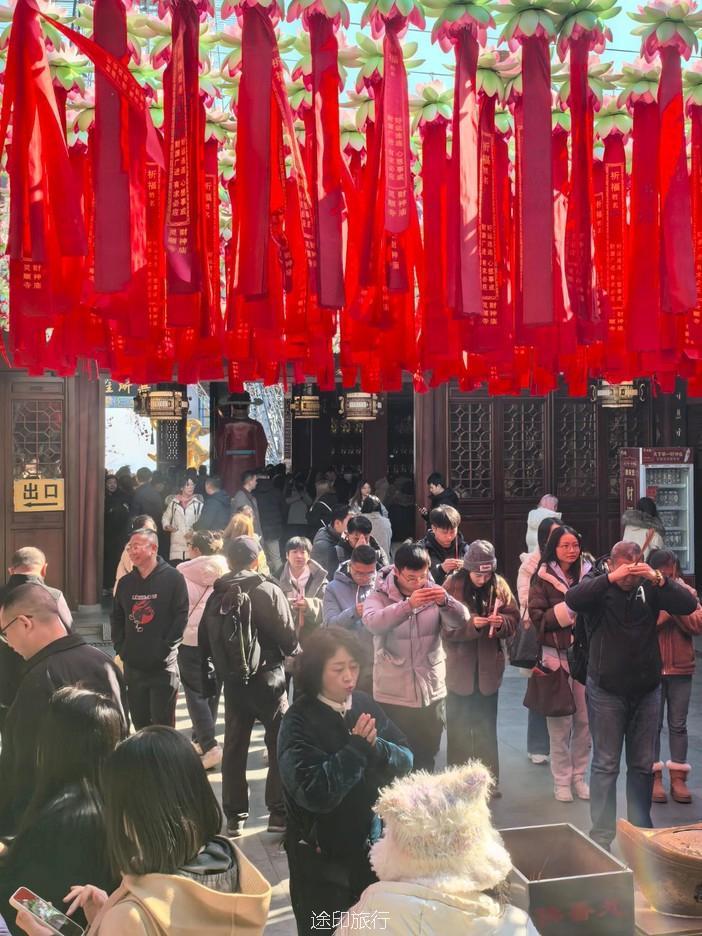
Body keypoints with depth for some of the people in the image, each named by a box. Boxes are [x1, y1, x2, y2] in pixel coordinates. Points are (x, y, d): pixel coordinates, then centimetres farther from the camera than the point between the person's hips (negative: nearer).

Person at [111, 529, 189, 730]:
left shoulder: (173, 578, -6)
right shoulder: (126, 582, 10)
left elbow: (181, 617, -9)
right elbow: (117, 618, 18)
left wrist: (166, 648, -13)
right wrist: (120, 647, 5)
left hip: (163, 666, -5)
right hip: (132, 665, 5)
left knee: (162, 724, -1)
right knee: (139, 722, 14)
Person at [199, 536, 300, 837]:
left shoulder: (216, 596, 3)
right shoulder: (267, 590, -11)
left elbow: (205, 642, 6)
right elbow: (287, 636, -11)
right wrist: (295, 654, 8)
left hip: (231, 681, 5)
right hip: (266, 677, -4)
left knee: (234, 747, 12)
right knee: (281, 744, 6)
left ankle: (235, 816, 17)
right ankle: (280, 812, 5)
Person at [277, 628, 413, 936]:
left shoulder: (365, 706, -3)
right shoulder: (299, 722, -18)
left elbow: (405, 760, -5)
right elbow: (314, 793, -27)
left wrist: (375, 747, -24)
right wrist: (356, 748, -30)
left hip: (371, 845, 5)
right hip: (322, 855, -4)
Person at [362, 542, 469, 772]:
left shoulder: (434, 592, 2)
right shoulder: (380, 596, -7)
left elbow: (462, 620, -11)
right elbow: (372, 622, -28)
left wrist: (445, 602, -32)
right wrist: (408, 605, -42)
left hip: (432, 692, 3)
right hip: (393, 695, -3)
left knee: (426, 759, 15)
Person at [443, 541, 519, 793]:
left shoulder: (499, 585, -3)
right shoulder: (452, 585, -11)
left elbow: (514, 619, 1)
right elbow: (446, 628, -14)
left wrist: (501, 621, -21)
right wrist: (472, 624, -29)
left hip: (489, 668, 3)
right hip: (459, 668, -2)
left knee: (487, 727, 14)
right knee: (458, 728, 9)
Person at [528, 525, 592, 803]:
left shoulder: (588, 574, 6)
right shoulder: (543, 578, -2)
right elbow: (537, 617, -8)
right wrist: (567, 610, -17)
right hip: (556, 654, -3)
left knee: (585, 719, 7)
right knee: (560, 721, 1)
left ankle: (579, 775, 22)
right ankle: (561, 780, 14)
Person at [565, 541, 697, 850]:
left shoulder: (650, 586, 0)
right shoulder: (597, 585, -6)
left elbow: (689, 605, -10)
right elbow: (572, 599, -25)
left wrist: (658, 579, -25)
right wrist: (610, 578, -33)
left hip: (646, 689, 3)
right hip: (606, 691, -3)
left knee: (643, 765, 12)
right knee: (606, 765, 3)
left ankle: (641, 829, 25)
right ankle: (601, 833, 11)